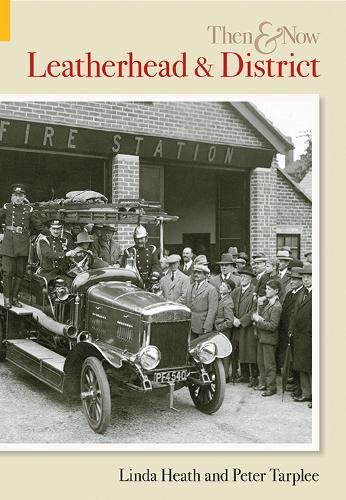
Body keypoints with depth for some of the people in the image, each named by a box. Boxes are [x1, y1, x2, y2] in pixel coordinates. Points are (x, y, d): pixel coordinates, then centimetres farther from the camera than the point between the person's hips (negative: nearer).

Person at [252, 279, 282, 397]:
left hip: (269, 339, -9)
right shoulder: (266, 302, 8)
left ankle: (271, 387, 13)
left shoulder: (276, 307, -19)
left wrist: (259, 321, -20)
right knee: (260, 361, 18)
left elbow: (272, 326, -23)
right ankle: (263, 383, 32)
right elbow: (258, 314, 16)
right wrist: (255, 316, -6)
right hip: (261, 337, 9)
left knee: (269, 364, 2)